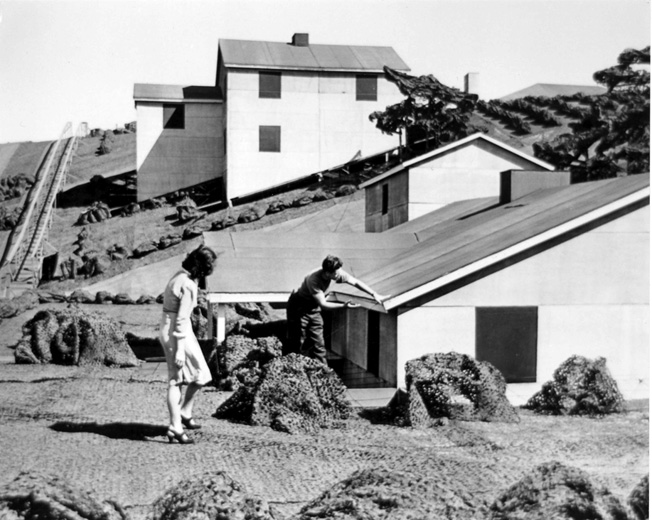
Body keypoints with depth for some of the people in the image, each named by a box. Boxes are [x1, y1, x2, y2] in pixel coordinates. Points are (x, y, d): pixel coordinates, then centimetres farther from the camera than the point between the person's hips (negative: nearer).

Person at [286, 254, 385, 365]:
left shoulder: (338, 273, -18)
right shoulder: (313, 279, -37)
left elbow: (356, 282, -6)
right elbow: (323, 304, -35)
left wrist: (374, 294, -13)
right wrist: (343, 306, -44)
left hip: (314, 308, 6)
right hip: (299, 307, -6)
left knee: (318, 344, 2)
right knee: (296, 343, -2)